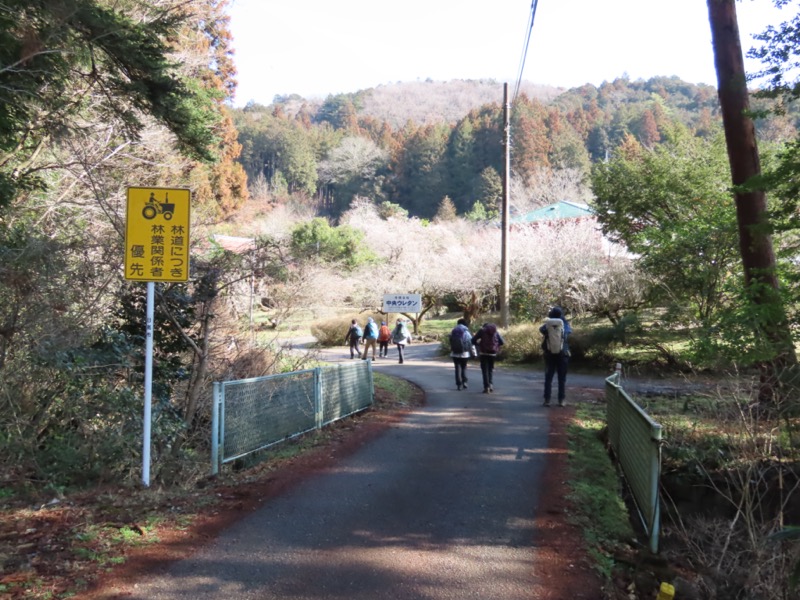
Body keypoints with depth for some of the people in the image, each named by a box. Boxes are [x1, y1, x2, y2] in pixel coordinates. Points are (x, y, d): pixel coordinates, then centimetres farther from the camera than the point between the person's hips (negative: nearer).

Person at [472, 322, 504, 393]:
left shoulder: (482, 330, 2)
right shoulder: (496, 331, 10)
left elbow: (473, 340, -4)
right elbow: (502, 342, 4)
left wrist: (478, 344, 13)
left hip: (484, 353, -2)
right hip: (493, 353, 2)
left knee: (485, 369, 2)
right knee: (491, 369, 16)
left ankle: (486, 387, -5)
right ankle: (491, 385, 1)